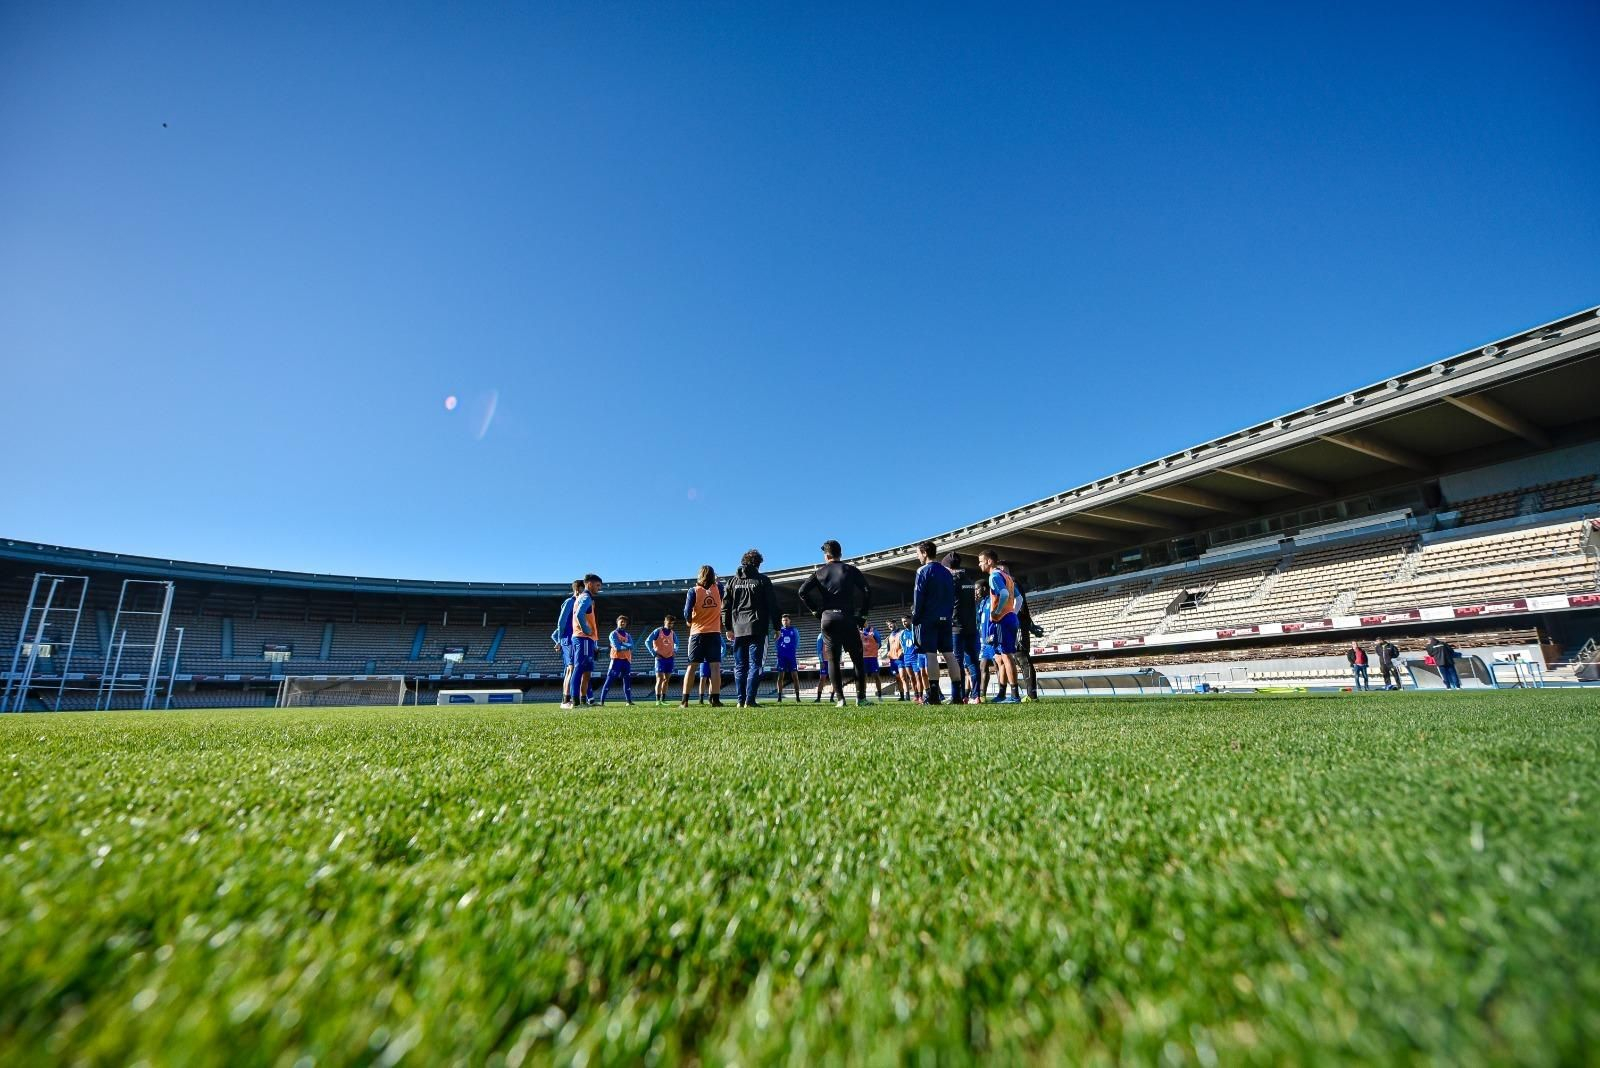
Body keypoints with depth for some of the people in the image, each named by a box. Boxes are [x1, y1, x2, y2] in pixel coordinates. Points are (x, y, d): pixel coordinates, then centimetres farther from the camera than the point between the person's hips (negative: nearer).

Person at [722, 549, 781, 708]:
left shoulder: (733, 581, 11)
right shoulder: (763, 580, 2)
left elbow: (725, 606, 10)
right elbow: (772, 605, 0)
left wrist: (728, 628, 15)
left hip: (738, 629, 3)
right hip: (757, 629, -3)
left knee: (739, 666, 9)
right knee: (754, 665, -2)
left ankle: (741, 700, 7)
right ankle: (749, 700, -8)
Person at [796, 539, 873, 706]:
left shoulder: (820, 572, 9)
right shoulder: (851, 570, 7)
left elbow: (802, 591, -2)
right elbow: (867, 591, -3)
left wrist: (816, 609, 7)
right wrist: (862, 614, 5)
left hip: (827, 618, 1)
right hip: (848, 618, -1)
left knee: (833, 660, 8)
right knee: (858, 658, 8)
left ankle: (840, 698, 3)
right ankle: (861, 697, 4)